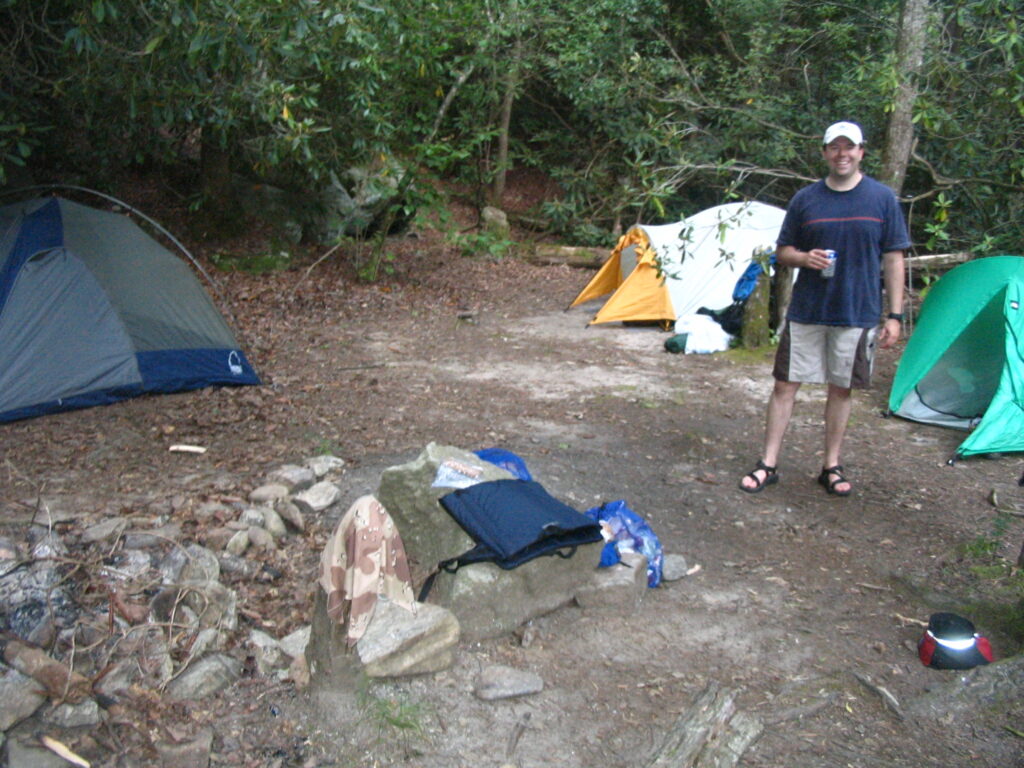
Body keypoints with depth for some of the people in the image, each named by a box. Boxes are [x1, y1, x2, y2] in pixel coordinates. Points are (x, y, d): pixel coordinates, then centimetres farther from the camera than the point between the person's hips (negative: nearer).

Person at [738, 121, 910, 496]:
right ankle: (768, 465, 10)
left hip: (858, 314, -1)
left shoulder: (882, 198, 1)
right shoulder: (805, 198, 3)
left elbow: (893, 259, 1)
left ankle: (832, 467, 22)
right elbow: (783, 251, 10)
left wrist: (894, 315, -4)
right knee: (785, 384, 1)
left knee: (841, 389, 9)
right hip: (806, 311, 1)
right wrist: (804, 258, -14)